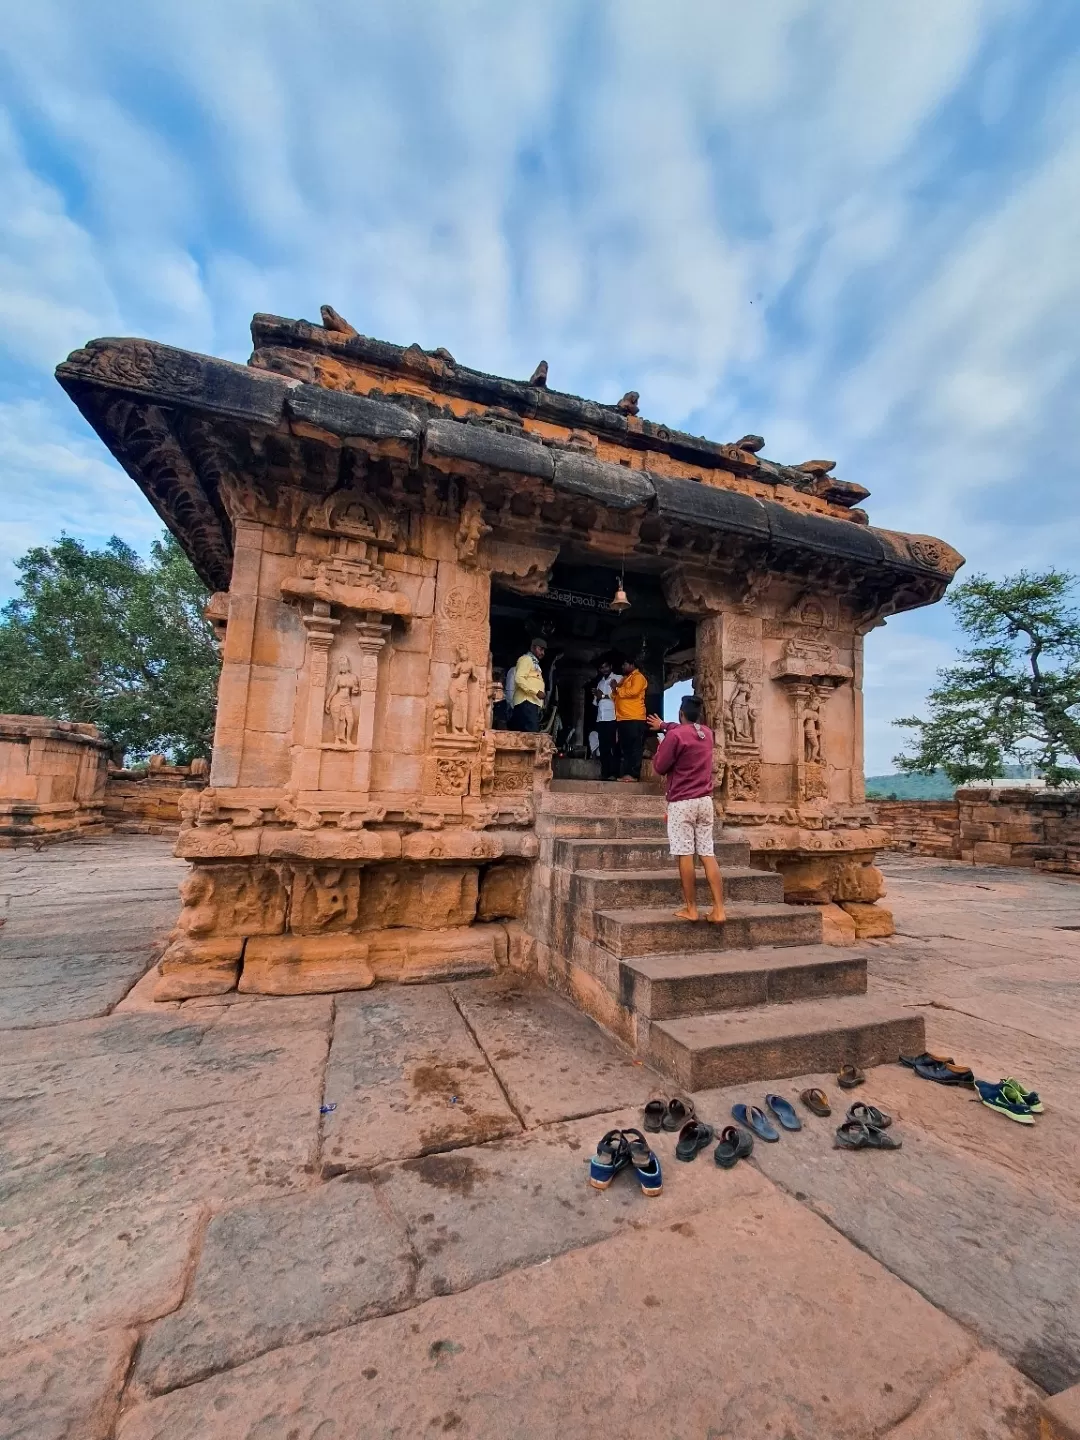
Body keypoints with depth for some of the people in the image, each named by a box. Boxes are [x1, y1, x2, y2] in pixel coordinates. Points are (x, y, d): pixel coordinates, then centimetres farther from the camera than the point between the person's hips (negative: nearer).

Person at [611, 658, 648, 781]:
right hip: (622, 719, 9)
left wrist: (618, 690, -5)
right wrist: (615, 689, 5)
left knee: (634, 748, -7)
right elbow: (617, 696, 26)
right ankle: (626, 774, 11)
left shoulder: (638, 677, -1)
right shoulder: (624, 679, 25)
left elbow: (633, 691, -19)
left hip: (634, 719, -9)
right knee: (624, 748, 8)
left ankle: (633, 775, -7)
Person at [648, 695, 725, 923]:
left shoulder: (675, 736, -12)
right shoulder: (707, 733, 10)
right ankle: (718, 909, 5)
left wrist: (660, 748, 13)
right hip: (705, 801, 6)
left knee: (685, 856, -1)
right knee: (708, 855, 6)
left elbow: (659, 767, -4)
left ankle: (690, 909, 5)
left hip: (681, 802, -6)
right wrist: (664, 726, 43)